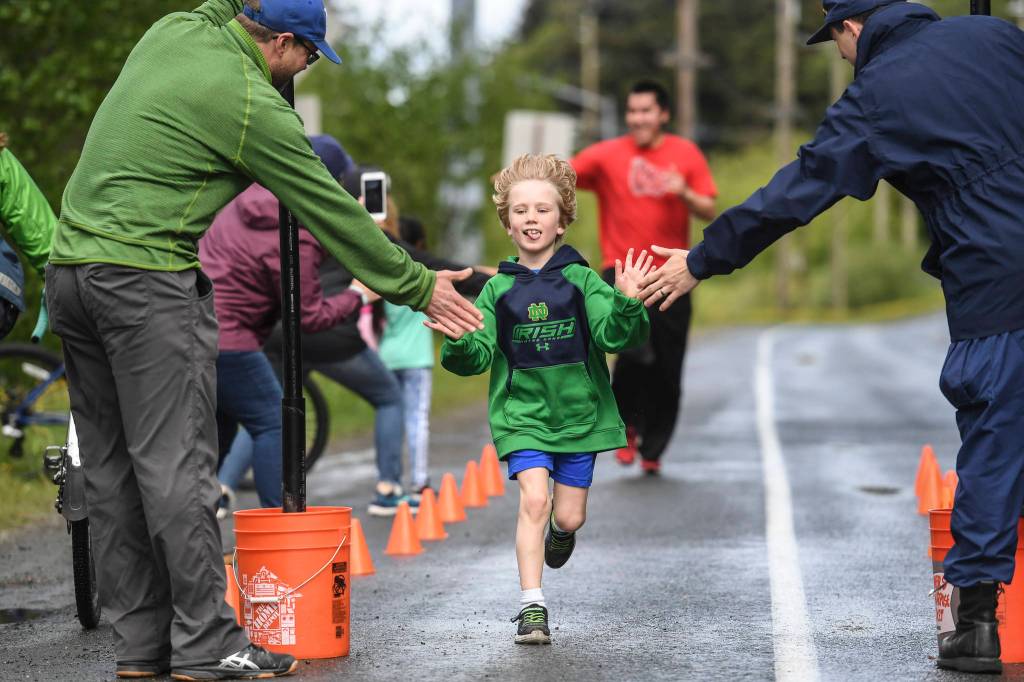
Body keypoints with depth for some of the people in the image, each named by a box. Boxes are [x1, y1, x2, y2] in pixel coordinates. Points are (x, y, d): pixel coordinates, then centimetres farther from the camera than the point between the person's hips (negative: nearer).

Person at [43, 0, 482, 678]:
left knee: (111, 467, 8)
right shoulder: (253, 104, -10)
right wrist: (417, 286, 4)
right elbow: (330, 210, -4)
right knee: (176, 462, -6)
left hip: (70, 263, 9)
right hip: (145, 278, -9)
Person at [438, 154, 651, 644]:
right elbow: (477, 357, -2)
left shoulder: (581, 281, -3)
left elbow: (615, 337, -12)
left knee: (569, 515, 7)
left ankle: (560, 530, 46)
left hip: (579, 412, 0)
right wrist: (456, 342, -23)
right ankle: (531, 606, -13)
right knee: (533, 498, -17)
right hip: (523, 413, 0)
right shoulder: (499, 290, 1)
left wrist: (626, 305, -30)